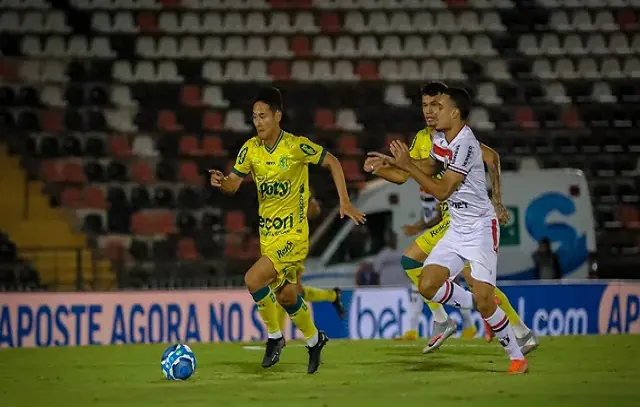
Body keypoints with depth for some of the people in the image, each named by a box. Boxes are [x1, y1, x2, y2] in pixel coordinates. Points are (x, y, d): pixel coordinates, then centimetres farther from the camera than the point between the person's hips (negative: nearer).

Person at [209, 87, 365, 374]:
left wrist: (345, 202, -9)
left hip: (292, 234, -6)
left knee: (253, 280, -22)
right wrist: (221, 182, -23)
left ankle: (274, 336, -2)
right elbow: (233, 183, 1)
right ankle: (314, 339, 40)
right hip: (267, 232, 6)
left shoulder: (296, 146, -15)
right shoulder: (250, 148, -1)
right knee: (285, 296, 15)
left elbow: (332, 162, -4)